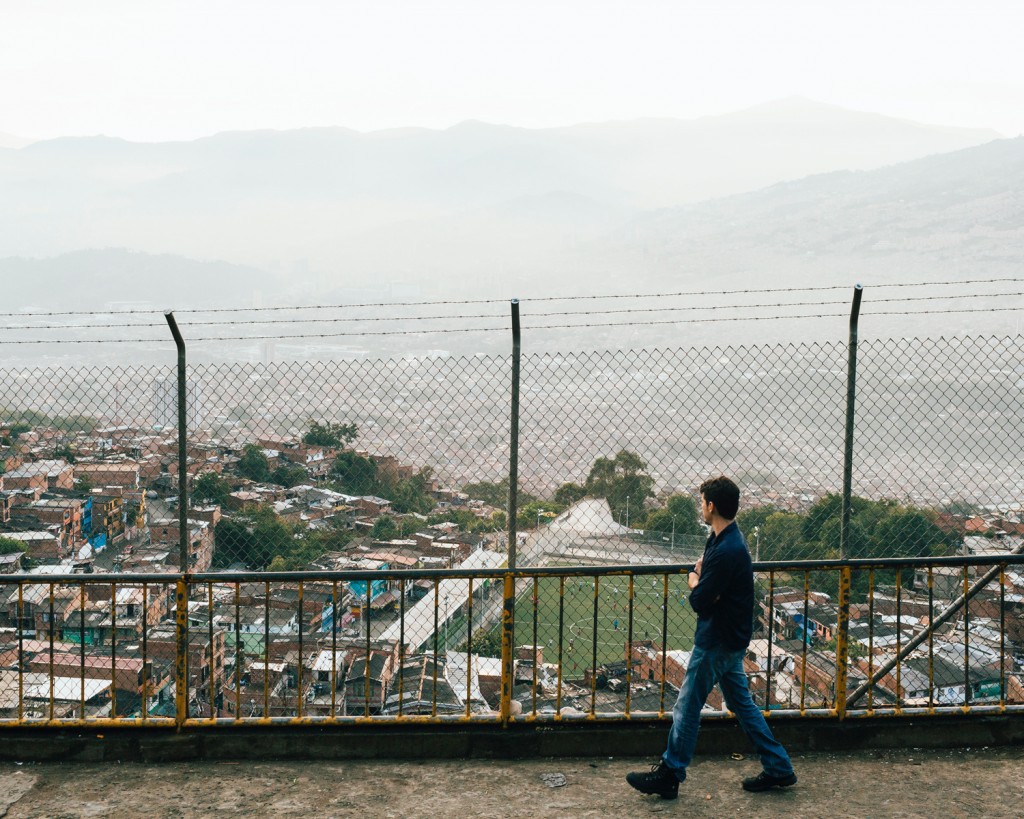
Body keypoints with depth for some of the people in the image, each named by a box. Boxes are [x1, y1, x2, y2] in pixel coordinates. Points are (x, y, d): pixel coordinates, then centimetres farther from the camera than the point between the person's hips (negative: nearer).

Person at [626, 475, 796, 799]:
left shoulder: (727, 551, -26)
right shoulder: (722, 539, 7)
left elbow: (699, 601, -24)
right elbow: (708, 579, 12)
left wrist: (695, 582, -3)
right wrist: (701, 581, -11)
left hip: (717, 643, -10)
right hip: (731, 638, 10)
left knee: (687, 706, 1)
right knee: (742, 703, 17)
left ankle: (669, 774, 12)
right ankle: (778, 768, 22)